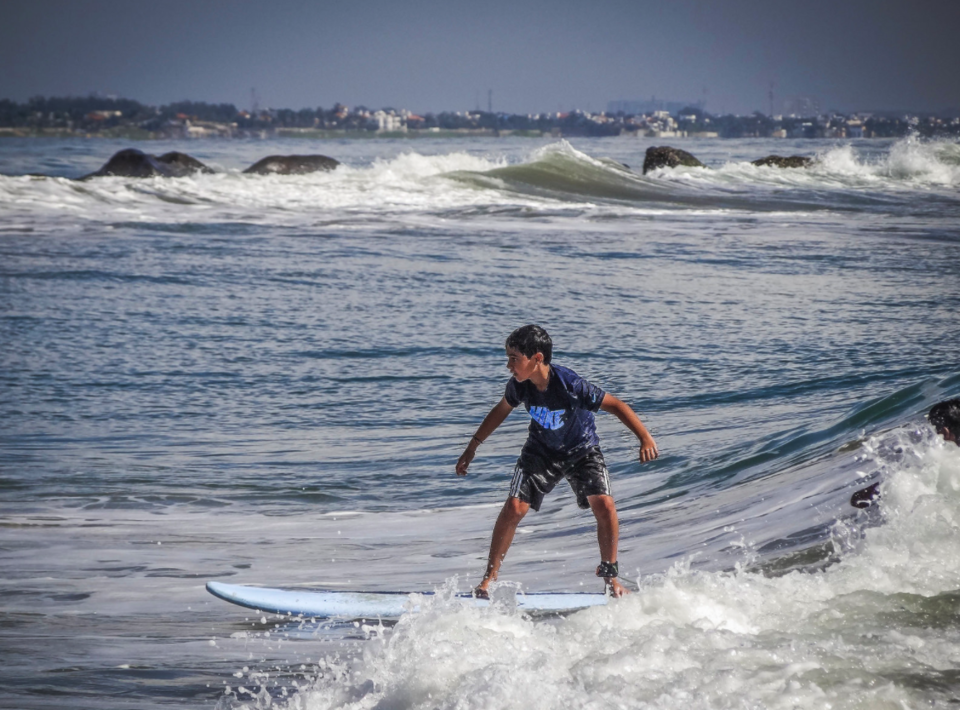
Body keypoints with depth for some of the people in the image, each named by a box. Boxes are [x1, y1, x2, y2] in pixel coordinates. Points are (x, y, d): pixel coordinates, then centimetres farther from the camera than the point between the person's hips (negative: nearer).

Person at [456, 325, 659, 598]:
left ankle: (610, 575, 1)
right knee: (514, 507, -12)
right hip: (541, 451, 3)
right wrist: (472, 447, 8)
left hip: (581, 450, -3)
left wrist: (645, 438, -33)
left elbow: (615, 405, -26)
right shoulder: (519, 385, -19)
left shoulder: (570, 385, -33)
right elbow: (501, 410, 3)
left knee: (604, 505, -19)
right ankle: (490, 575, 1)